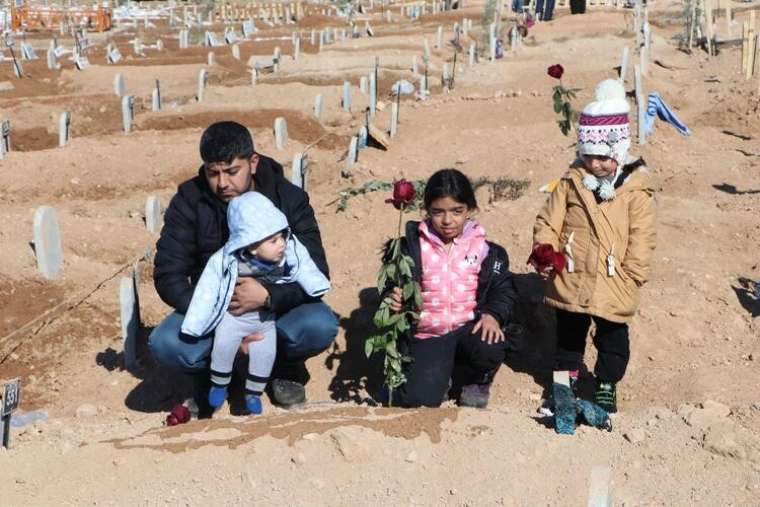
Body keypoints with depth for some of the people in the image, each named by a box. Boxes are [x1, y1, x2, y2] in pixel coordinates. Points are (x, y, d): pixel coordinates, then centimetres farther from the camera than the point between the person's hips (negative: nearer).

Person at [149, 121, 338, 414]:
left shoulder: (290, 199, -13)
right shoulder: (189, 201, -12)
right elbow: (168, 276, -15)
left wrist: (267, 296, -37)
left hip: (276, 306, 0)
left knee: (321, 327, -32)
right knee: (164, 344, -29)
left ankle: (286, 368, 3)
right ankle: (212, 373, 5)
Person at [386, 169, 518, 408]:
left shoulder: (482, 248, 2)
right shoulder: (413, 246, 1)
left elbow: (503, 288, 4)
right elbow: (394, 286, 5)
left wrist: (493, 315, -16)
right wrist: (394, 300, -20)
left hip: (468, 327, 1)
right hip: (427, 334, 0)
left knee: (490, 347, -35)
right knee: (415, 399, -21)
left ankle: (477, 381, 4)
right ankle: (439, 374, 18)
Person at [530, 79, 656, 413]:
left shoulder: (636, 189, -10)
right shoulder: (571, 182, -1)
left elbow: (642, 236, -10)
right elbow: (548, 220, 2)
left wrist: (632, 276, -13)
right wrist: (544, 251, -12)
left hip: (612, 286, -2)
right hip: (570, 280, 2)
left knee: (612, 337, 13)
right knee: (568, 332, 18)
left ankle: (607, 384, 31)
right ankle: (566, 377, 36)